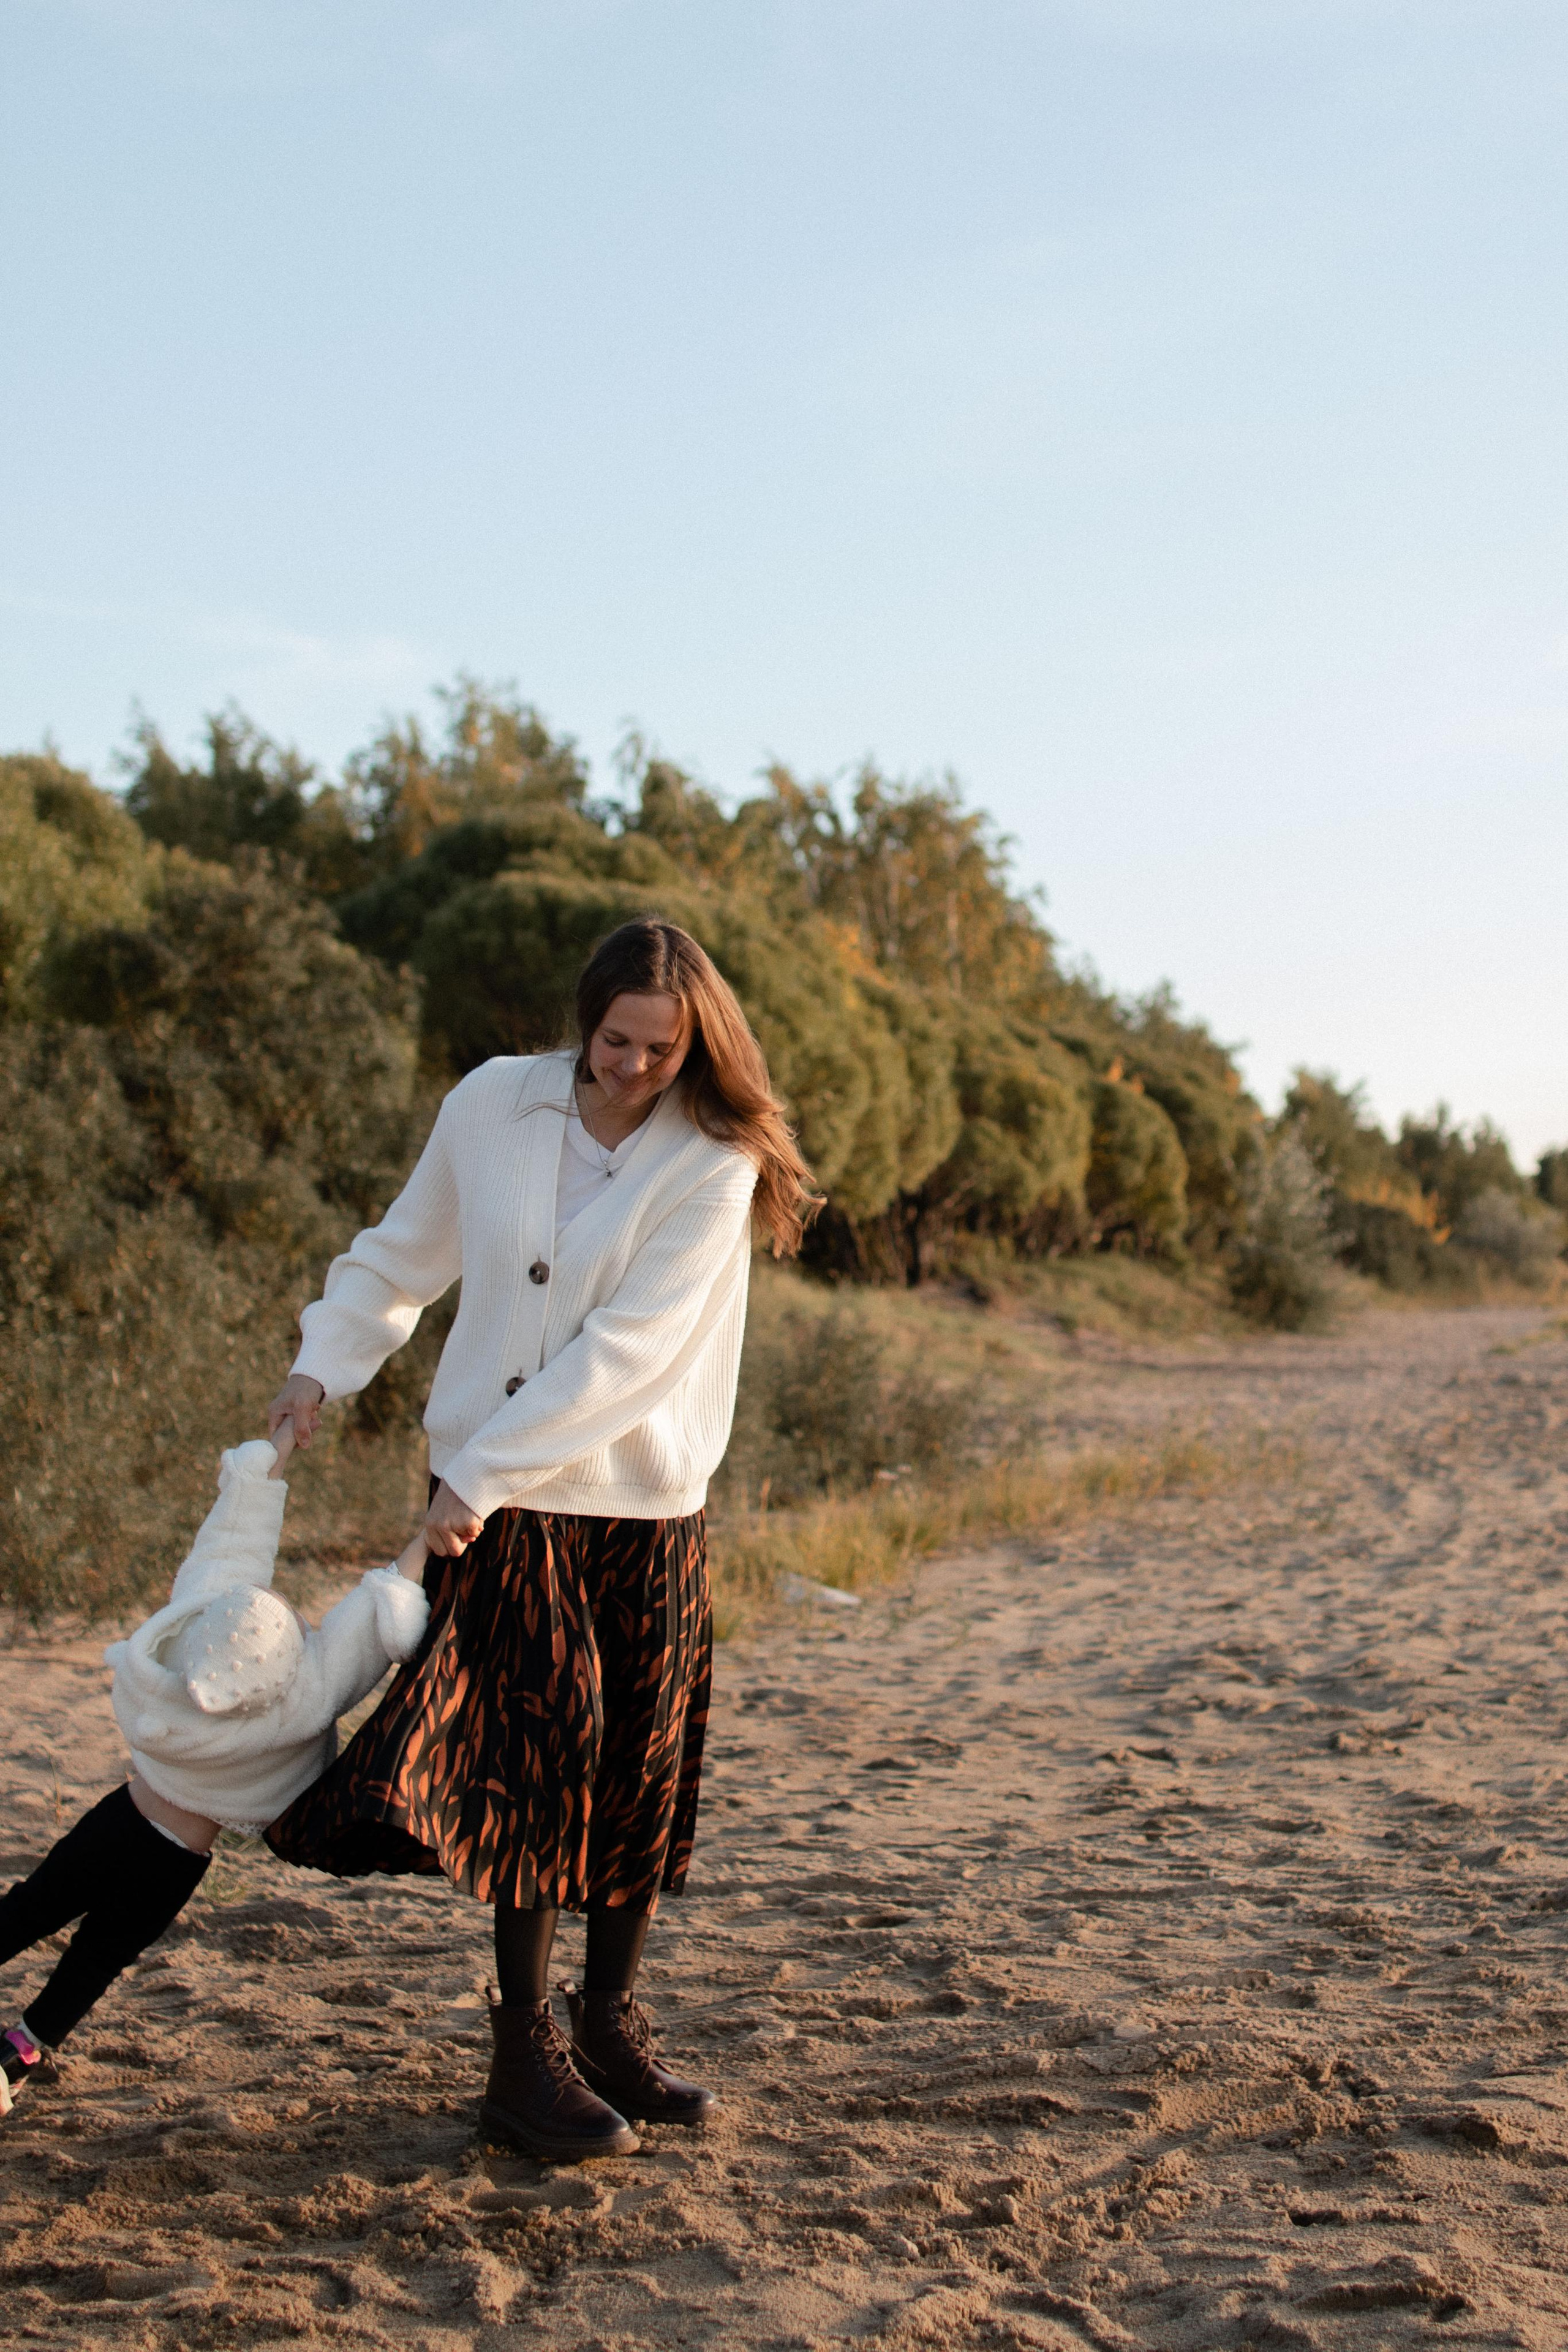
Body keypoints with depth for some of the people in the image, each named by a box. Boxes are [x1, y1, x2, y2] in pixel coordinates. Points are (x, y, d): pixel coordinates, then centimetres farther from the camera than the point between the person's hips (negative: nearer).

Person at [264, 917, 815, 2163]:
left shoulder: (714, 1162, -10)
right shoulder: (492, 1105, -1)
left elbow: (629, 1350, -16)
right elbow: (404, 1253, 16)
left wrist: (483, 1471, -18)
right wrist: (326, 1362, 6)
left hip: (648, 1506, 0)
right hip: (502, 1501, 0)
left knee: (640, 1767, 5)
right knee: (545, 1748, -6)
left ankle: (609, 2025, 22)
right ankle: (526, 2054, 2)